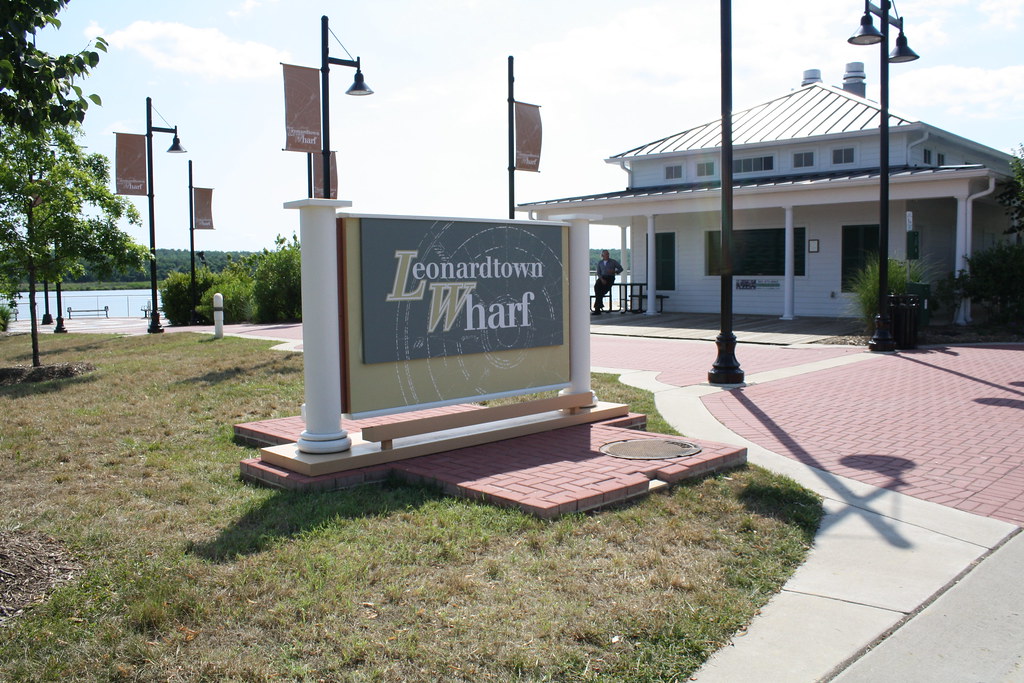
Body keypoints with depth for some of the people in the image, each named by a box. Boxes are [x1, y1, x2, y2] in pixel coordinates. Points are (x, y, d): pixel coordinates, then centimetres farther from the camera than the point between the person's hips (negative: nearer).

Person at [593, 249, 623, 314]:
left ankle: (597, 308, -25)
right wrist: (601, 279, -12)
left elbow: (620, 269, 6)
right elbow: (598, 273, 7)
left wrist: (614, 271, -13)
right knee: (596, 286, -32)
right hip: (602, 278, 3)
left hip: (610, 278, -3)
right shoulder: (600, 262, 13)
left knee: (603, 289, -29)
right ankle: (600, 304, -30)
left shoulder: (613, 261, 5)